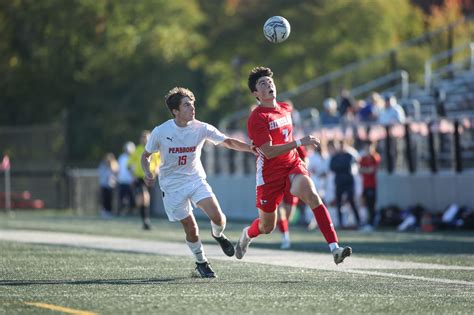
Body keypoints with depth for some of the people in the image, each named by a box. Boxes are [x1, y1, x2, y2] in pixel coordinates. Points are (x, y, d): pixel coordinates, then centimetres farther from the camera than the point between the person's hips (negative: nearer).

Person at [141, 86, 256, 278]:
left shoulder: (201, 128, -9)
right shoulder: (160, 132, -12)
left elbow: (228, 142, -4)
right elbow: (145, 156, 2)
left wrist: (253, 148, -16)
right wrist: (147, 173, -17)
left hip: (196, 180, 2)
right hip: (172, 186, -2)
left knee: (217, 217, -16)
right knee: (191, 228, -4)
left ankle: (218, 235, 20)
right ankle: (201, 262, 21)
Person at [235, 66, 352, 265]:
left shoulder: (285, 109, 8)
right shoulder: (257, 118, -14)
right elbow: (269, 152, -23)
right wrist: (299, 143, -28)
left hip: (292, 164, 4)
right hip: (270, 173, -4)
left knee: (312, 195, -27)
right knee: (267, 227, 9)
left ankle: (335, 248, -35)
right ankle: (247, 234, 48)